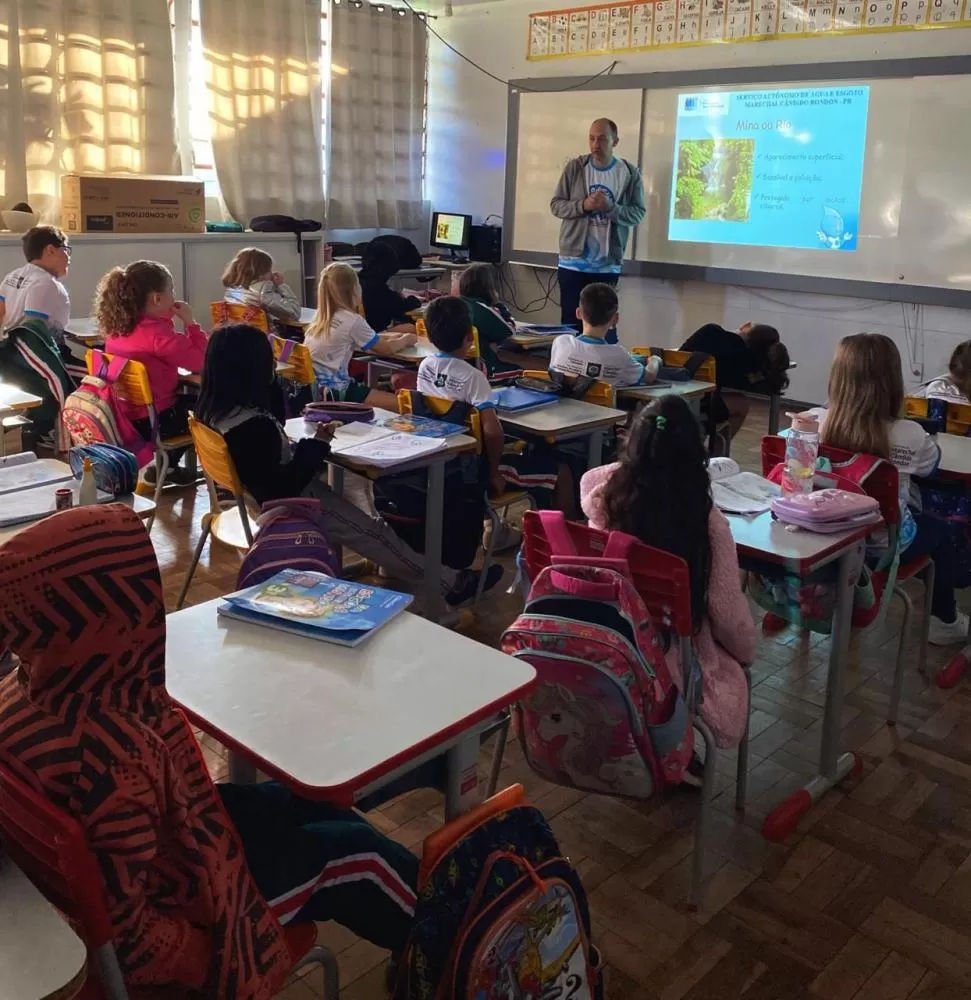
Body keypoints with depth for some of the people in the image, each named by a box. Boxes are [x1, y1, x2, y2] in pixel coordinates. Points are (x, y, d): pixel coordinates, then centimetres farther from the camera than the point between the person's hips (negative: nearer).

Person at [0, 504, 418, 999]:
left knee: (307, 804, 18)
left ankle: (416, 900, 39)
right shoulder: (111, 760, -41)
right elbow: (122, 929, -31)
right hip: (166, 903, -8)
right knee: (351, 852, 5)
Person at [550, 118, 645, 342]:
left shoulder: (630, 173, 0)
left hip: (608, 264, 0)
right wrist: (583, 205, -16)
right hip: (573, 261, 1)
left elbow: (638, 214, -1)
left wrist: (610, 207, -19)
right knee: (571, 321, 5)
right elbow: (556, 205, 2)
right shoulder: (574, 167, 1)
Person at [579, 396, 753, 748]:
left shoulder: (606, 498, -16)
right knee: (733, 667, 30)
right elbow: (728, 613, -15)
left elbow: (591, 478, 12)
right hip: (678, 661, -2)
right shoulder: (707, 521, -25)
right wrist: (746, 651, 5)